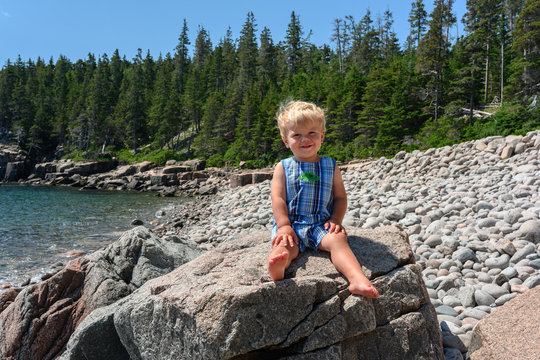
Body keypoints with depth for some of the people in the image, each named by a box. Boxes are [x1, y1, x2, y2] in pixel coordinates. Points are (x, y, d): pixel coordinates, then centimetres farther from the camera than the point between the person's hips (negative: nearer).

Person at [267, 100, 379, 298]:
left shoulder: (330, 167, 13)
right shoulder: (283, 167, 7)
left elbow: (340, 197, 12)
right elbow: (277, 198, -1)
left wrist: (335, 220, -6)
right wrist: (284, 226, -14)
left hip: (321, 224, 1)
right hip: (291, 224, 0)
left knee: (337, 239, -29)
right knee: (284, 245, -32)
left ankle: (358, 280, -47)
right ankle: (277, 268, -63)